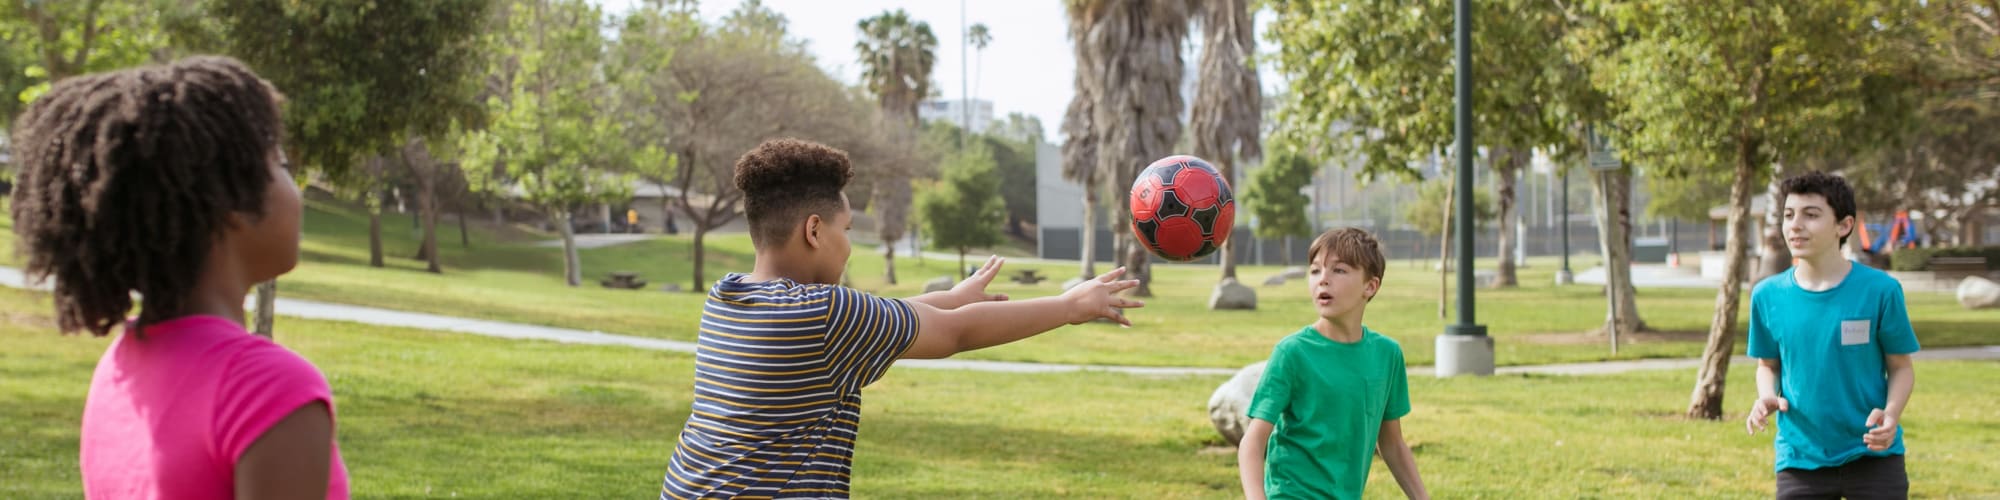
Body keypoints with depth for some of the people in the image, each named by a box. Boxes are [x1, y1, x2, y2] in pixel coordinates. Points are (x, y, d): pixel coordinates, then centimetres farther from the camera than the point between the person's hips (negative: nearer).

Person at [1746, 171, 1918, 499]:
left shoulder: (1880, 290, -8)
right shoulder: (1768, 296, -1)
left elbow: (1901, 367, 0)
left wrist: (1891, 414, -19)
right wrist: (1767, 397, -9)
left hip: (1873, 454, -2)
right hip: (1799, 458, 2)